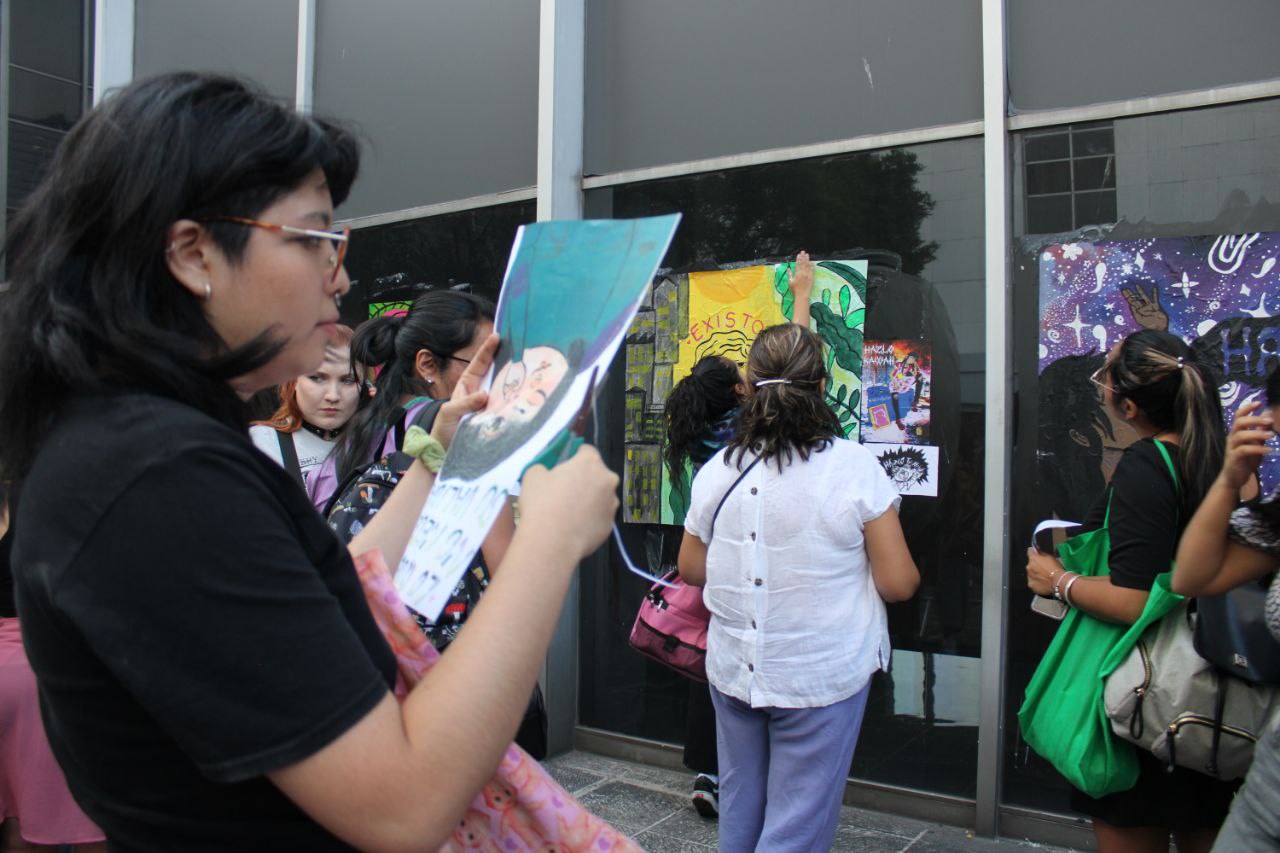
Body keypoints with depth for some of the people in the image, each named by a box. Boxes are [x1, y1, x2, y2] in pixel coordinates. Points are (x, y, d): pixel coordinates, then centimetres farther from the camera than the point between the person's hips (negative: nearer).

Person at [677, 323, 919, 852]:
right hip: (823, 676, -4)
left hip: (734, 671, 4)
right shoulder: (853, 465, -13)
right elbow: (898, 583, -11)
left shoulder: (717, 470, -3)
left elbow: (690, 569, 8)